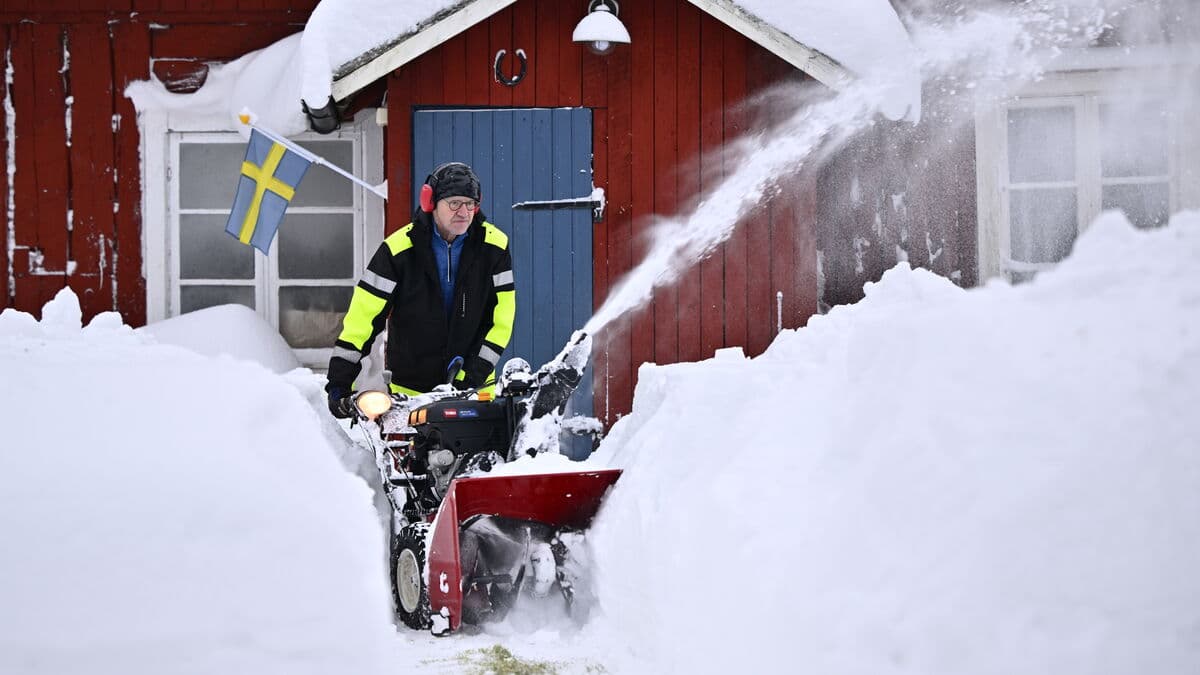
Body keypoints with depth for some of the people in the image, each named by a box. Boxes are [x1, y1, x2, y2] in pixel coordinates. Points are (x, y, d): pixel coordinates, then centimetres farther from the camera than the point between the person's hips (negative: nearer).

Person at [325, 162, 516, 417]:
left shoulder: (494, 245, -3)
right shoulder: (399, 248, -8)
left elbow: (502, 316, 0)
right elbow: (364, 312, -7)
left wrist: (476, 372, -11)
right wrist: (340, 379, -12)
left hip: (474, 386, 1)